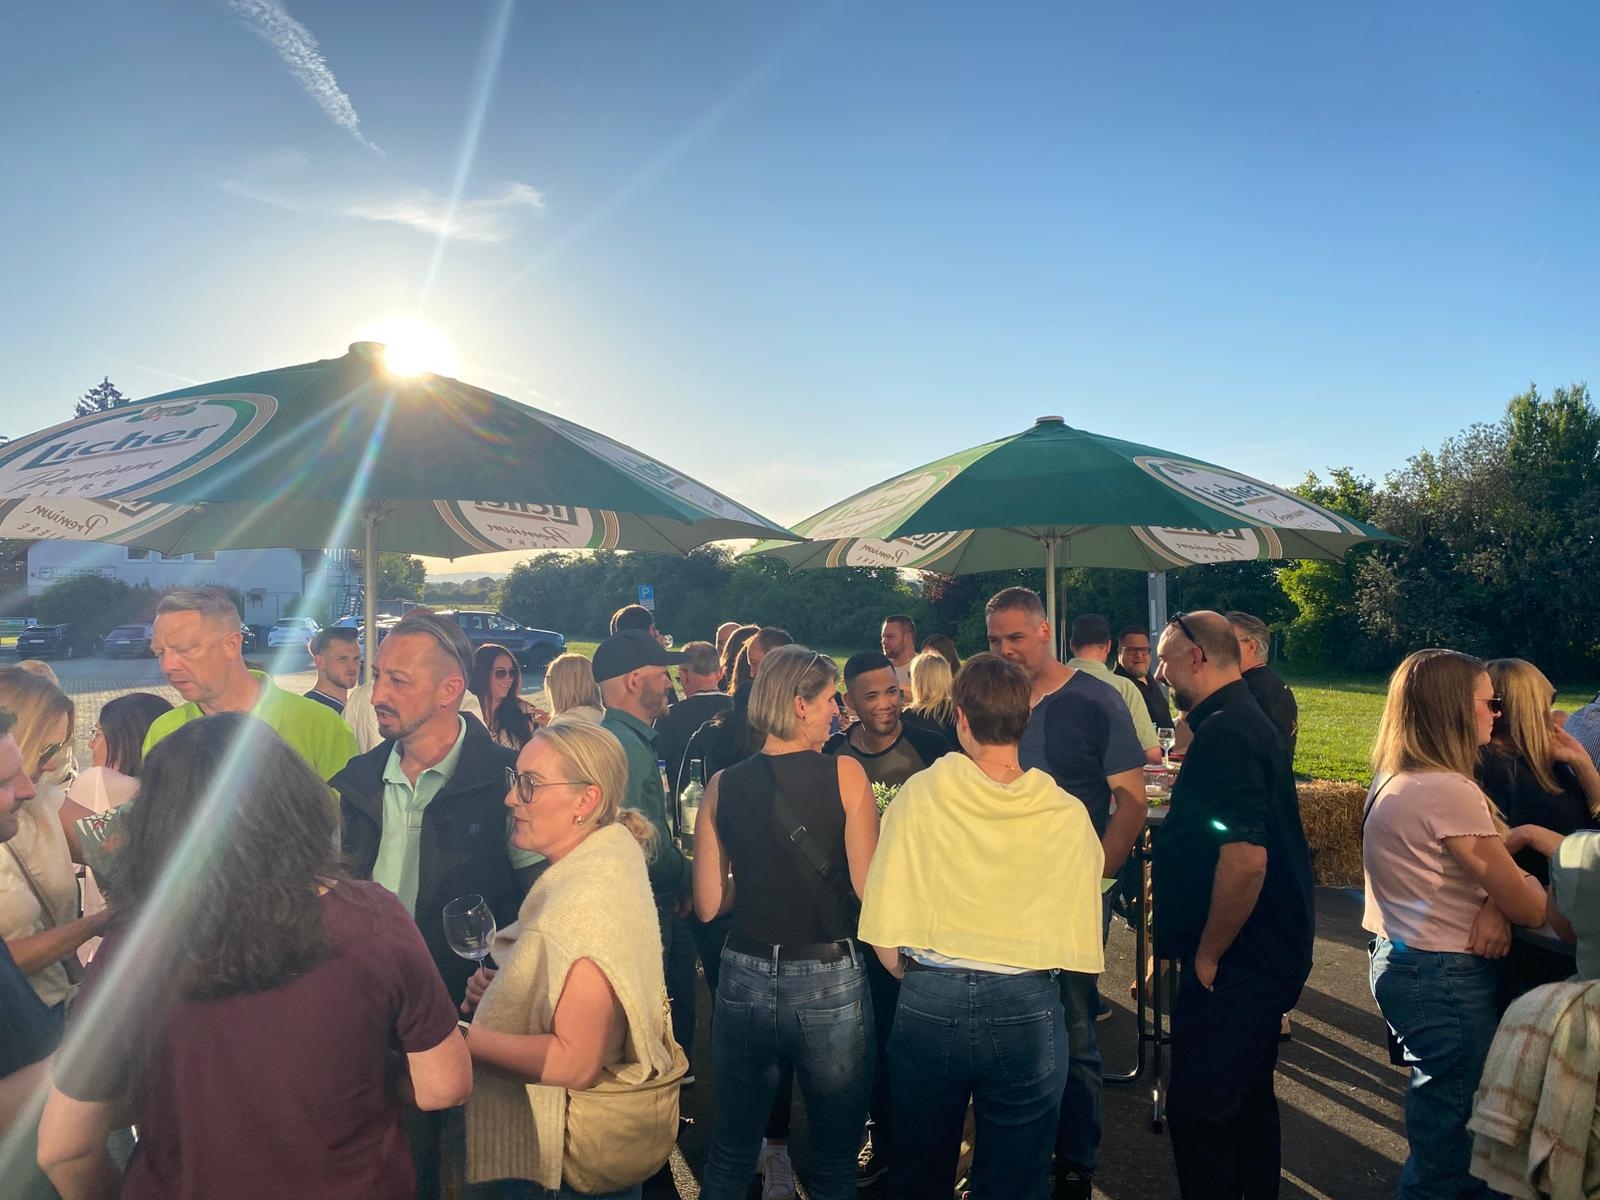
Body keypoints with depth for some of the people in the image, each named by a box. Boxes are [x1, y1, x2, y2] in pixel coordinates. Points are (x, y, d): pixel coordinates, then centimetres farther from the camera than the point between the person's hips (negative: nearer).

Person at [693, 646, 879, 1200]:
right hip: (830, 983, -3)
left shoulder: (722, 785, -3)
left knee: (730, 1155, 22)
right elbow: (868, 885, -16)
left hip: (746, 979, 3)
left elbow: (709, 903, -1)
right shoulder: (844, 773, -13)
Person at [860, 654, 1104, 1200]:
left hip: (929, 1006, 0)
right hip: (1027, 1012, 0)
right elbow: (1081, 942, -4)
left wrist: (918, 980, 9)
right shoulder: (1068, 815, -9)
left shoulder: (919, 793, -10)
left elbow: (883, 933, -8)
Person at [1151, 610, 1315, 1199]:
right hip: (1267, 954, 11)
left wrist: (1208, 956, -21)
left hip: (1232, 968, -11)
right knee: (1248, 1101, 22)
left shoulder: (1225, 732, -21)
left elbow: (1245, 857, -30)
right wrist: (1168, 863, 21)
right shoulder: (1246, 719, 12)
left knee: (1198, 1113, -1)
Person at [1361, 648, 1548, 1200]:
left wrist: (1493, 903, -10)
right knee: (1452, 1138, 5)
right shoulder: (1450, 792, -23)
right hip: (1445, 979, -9)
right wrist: (1516, 892, 4)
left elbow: (1467, 866, 10)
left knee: (1441, 1120, 22)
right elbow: (1532, 908, -17)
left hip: (1400, 961, 9)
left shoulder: (1393, 780, 6)